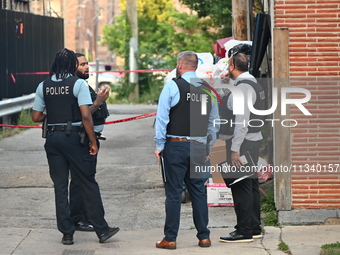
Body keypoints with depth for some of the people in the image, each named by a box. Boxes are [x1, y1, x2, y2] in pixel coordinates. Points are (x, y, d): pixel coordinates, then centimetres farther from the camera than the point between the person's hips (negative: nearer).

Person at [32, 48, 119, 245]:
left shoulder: (44, 86, 5)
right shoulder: (78, 84, -7)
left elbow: (36, 117, 5)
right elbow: (86, 116, -14)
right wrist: (93, 142, -8)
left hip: (52, 138, 4)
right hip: (73, 137, -4)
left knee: (60, 186, 8)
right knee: (88, 184, 4)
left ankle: (67, 233, 10)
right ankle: (102, 230, 7)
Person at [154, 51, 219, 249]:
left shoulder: (173, 86, -6)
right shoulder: (208, 89, 7)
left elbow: (162, 117, -8)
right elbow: (214, 122, 12)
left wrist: (159, 145, -2)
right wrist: (209, 148, 19)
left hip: (175, 145, -4)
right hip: (199, 147, 4)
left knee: (174, 192, 0)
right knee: (198, 191, 11)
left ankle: (170, 238, 3)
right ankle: (204, 236, 13)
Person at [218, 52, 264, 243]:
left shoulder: (243, 87, -17)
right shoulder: (253, 84, 15)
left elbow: (242, 121, -23)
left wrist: (235, 149, -24)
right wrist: (227, 82, 18)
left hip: (243, 142, -10)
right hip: (253, 140, 10)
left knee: (241, 186, -7)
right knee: (251, 184, 14)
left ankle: (244, 232, -5)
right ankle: (254, 228, 21)